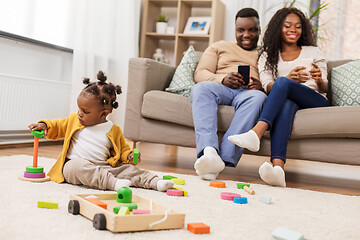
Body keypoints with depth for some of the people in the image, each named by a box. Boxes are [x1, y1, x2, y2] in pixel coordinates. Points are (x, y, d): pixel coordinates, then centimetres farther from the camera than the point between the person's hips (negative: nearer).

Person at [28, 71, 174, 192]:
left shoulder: (113, 130, 8)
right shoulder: (73, 120, 11)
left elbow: (122, 149, 17)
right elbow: (58, 127, 21)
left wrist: (129, 156, -4)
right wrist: (45, 126, 1)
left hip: (103, 167, 2)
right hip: (74, 164, -2)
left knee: (128, 168, -16)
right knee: (78, 166, -38)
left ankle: (155, 182, -17)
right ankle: (113, 183, -49)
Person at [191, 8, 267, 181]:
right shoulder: (219, 47, 29)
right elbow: (200, 73, 13)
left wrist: (261, 86, -11)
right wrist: (223, 79, -8)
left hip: (248, 92, 0)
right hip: (220, 88, 1)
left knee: (258, 97, -37)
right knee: (200, 88, -34)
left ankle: (225, 158, -50)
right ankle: (209, 152, -54)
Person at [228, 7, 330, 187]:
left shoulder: (313, 52, 22)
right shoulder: (268, 55, 21)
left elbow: (325, 89, 13)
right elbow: (267, 86, 3)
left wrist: (319, 80, -13)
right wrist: (289, 78, -19)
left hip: (316, 103, 0)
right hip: (288, 101, 0)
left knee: (282, 83, -30)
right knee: (285, 104, -38)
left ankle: (256, 132, -50)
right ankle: (278, 167, -58)